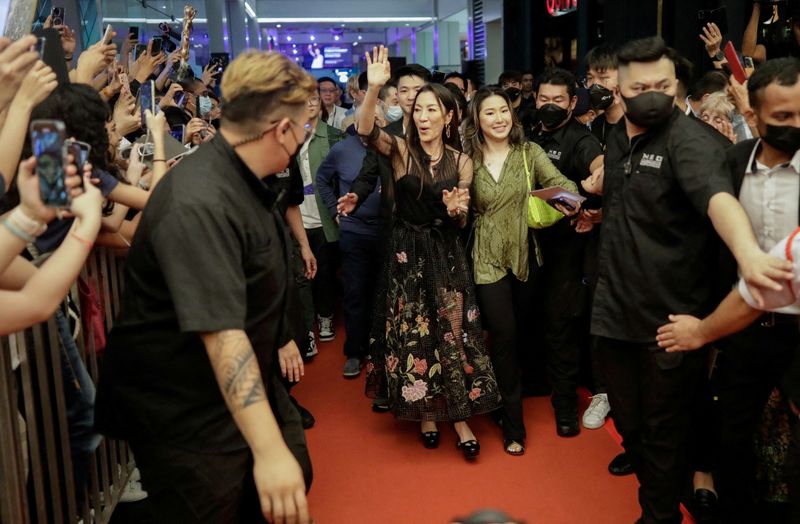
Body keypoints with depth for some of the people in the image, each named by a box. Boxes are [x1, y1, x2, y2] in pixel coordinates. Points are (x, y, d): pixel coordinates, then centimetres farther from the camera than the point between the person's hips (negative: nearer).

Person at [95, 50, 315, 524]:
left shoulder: (244, 180, 5)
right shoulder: (199, 203, -28)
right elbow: (221, 332, -35)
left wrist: (280, 336, 30)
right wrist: (268, 449, -38)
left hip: (250, 387, 9)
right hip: (188, 418, -9)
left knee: (293, 484, 16)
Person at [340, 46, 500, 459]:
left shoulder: (461, 161, 1)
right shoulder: (401, 151, -5)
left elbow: (461, 224, 5)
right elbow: (365, 130, -26)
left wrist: (457, 210, -17)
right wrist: (374, 87, -40)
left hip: (446, 256, 1)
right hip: (406, 255, -1)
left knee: (452, 332, 3)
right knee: (412, 334, 7)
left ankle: (459, 417, 15)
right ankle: (426, 414, 24)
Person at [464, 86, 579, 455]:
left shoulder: (529, 152, -1)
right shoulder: (469, 160, 0)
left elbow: (558, 182, -15)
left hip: (524, 255, 2)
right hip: (488, 259, -1)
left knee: (523, 334, 13)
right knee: (504, 336, -5)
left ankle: (506, 403, 39)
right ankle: (513, 424, 10)